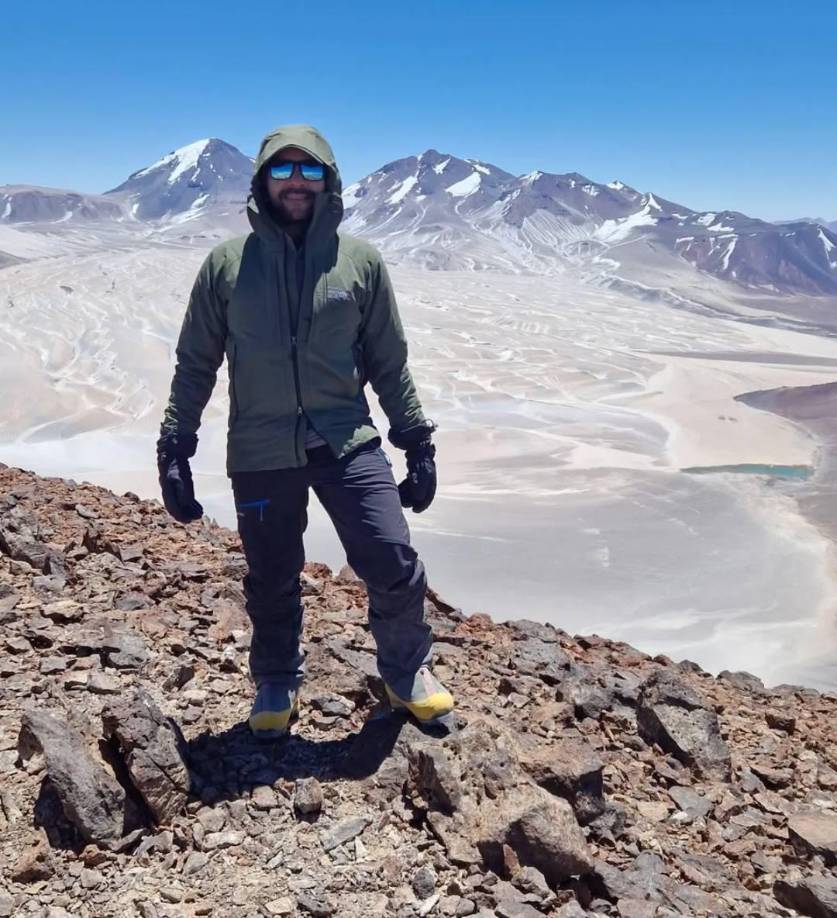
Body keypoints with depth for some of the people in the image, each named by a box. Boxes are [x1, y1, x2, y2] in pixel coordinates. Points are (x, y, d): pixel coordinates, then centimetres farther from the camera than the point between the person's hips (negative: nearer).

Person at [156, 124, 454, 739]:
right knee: (273, 583, 11)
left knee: (395, 567, -5)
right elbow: (195, 364, 6)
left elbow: (389, 363, 7)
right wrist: (175, 448, 2)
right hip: (260, 455, 0)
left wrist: (418, 443, 5)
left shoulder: (360, 261, 3)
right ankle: (277, 683, 39)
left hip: (348, 443, 0)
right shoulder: (228, 264, 2)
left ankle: (407, 671, 24)